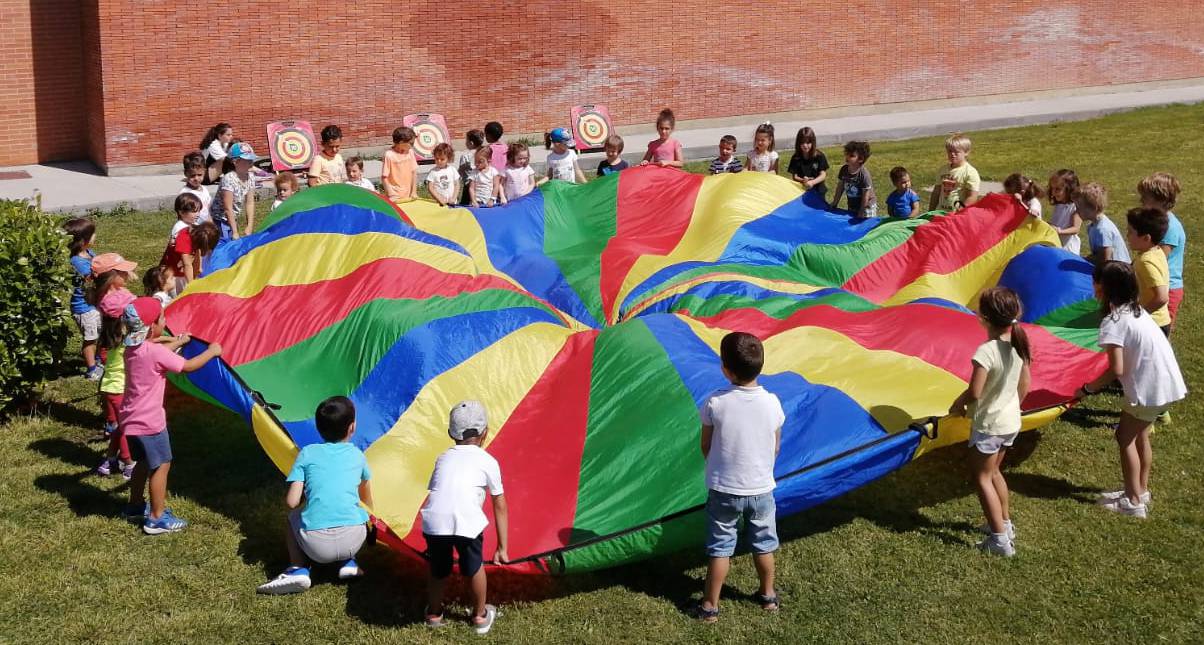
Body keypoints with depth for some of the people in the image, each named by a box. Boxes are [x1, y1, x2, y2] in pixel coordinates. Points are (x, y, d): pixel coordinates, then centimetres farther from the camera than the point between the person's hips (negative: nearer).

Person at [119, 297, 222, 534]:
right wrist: (211, 352, -2)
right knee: (161, 465, 1)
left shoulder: (133, 348, 2)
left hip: (131, 418, 9)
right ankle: (157, 518, 4)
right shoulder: (156, 353, -23)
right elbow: (188, 366, -16)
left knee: (143, 461, 24)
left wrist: (177, 342, 34)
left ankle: (136, 505, 38)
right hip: (150, 421, -9)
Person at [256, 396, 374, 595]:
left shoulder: (307, 453, 9)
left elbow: (292, 502, 3)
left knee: (293, 517, 30)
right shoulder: (357, 455, 15)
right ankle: (349, 562, 11)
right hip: (353, 539, 1)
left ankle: (298, 570, 7)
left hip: (317, 545, -1)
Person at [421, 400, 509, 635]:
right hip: (466, 522, -3)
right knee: (474, 567, 21)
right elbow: (500, 507, 24)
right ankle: (480, 616, 38)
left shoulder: (443, 458, 30)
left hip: (433, 519, 3)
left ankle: (434, 613, 45)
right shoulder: (488, 461, 21)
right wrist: (502, 548, 30)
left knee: (438, 569, 25)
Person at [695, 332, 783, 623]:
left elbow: (706, 447, -6)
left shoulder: (715, 403, -19)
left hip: (723, 490, -2)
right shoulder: (771, 403, -13)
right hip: (761, 489, 2)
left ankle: (710, 606, 18)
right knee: (763, 545, 20)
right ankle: (768, 596, 37)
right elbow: (775, 448, 0)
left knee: (720, 548, 11)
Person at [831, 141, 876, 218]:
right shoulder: (844, 170, -8)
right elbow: (840, 187, 5)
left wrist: (861, 213, -14)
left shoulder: (864, 175, -27)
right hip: (852, 207, 6)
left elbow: (866, 196, -20)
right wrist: (834, 204, 9)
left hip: (867, 207, -6)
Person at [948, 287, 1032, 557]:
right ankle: (1005, 524, 36)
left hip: (988, 424, -8)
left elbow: (974, 393, -25)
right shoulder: (1019, 345, -4)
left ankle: (1000, 540, 6)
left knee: (982, 477, 6)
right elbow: (1025, 385, 6)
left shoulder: (986, 351, -27)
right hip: (1011, 421, 8)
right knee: (993, 471, 26)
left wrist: (958, 405, -5)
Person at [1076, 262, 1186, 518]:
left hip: (1150, 387, -9)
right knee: (1139, 434, 21)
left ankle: (1133, 501, 8)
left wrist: (1087, 389, -9)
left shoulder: (1113, 322, -18)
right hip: (1166, 382, 9)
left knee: (1125, 436, 4)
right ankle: (1141, 490, 32)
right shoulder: (1136, 311, 11)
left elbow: (1116, 370, -21)